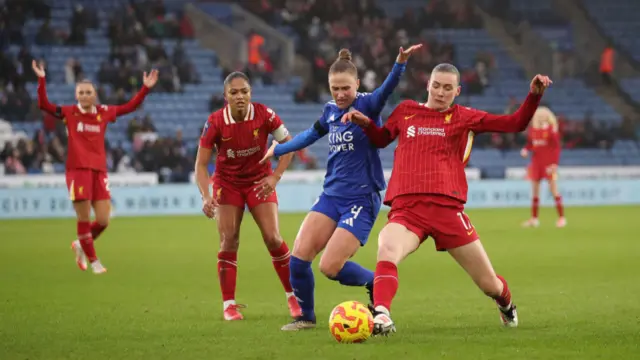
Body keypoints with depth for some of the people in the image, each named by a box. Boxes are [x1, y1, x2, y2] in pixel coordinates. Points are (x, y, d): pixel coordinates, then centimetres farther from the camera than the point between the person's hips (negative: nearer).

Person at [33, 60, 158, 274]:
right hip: (77, 170, -3)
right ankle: (93, 260, 12)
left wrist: (145, 88, 11)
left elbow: (130, 106, 18)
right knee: (84, 218, -3)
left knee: (103, 221, -1)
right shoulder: (69, 113, 1)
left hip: (99, 171, 3)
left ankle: (81, 245, 28)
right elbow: (44, 105, -8)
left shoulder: (104, 113, 9)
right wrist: (42, 80, -18)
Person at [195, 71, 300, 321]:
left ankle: (294, 297, 6)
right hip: (227, 183, 0)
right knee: (228, 241, -7)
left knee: (272, 238, -9)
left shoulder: (264, 114, -19)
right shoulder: (215, 122, -19)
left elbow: (289, 144, -7)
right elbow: (201, 163, -16)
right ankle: (229, 304, 2)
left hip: (259, 181, 0)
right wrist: (206, 197, -29)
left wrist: (275, 176, -18)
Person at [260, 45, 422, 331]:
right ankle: (306, 317, 16)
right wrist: (278, 149, 40)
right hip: (331, 195, 6)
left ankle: (377, 284, 15)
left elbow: (387, 90, -33)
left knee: (330, 267, -13)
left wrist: (400, 64, -53)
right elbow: (311, 135, 28)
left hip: (361, 200, -6)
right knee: (299, 255, -4)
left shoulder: (367, 105, -11)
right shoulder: (331, 111, 8)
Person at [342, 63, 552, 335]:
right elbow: (380, 139, 33)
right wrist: (365, 123, 13)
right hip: (406, 210, 0)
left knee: (489, 284, 7)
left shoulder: (464, 117, 11)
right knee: (386, 249, -37)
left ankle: (506, 305, 42)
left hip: (447, 208, 0)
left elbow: (516, 123, 7)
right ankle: (381, 317, -46)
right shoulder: (406, 111, 17)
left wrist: (534, 95, -7)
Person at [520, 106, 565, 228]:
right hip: (536, 162, 5)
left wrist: (554, 163, -16)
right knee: (534, 190, 8)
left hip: (549, 164, -5)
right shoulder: (532, 129, 7)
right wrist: (526, 150, -5)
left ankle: (561, 217, -1)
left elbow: (557, 147, -10)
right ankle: (534, 218, 16)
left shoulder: (552, 129, -9)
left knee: (554, 189, -6)